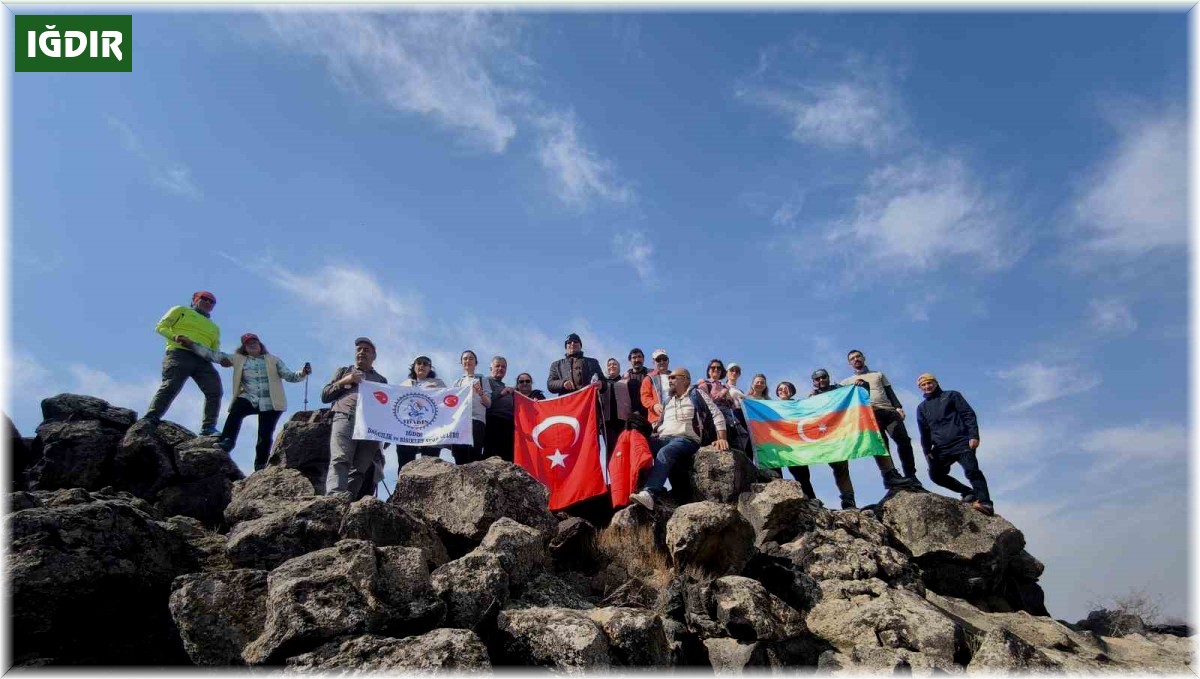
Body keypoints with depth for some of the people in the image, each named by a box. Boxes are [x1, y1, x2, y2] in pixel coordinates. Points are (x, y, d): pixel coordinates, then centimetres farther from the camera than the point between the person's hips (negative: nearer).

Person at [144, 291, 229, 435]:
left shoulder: (214, 328, 34)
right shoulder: (181, 311, 22)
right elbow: (161, 327, 11)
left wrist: (222, 359, -1)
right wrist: (175, 337, -10)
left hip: (203, 360, 4)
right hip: (179, 354, -4)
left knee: (215, 391, -14)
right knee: (170, 386, -22)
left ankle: (208, 428, -16)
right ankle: (149, 420, -23)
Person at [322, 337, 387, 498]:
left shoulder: (381, 380, 31)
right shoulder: (344, 371, 29)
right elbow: (324, 396, 22)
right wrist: (343, 382, 7)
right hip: (345, 420, -2)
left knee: (360, 469, -15)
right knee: (340, 460, -26)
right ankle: (335, 496, -43)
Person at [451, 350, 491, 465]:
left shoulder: (482, 379, 17)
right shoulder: (457, 382, 26)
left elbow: (488, 403, 8)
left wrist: (480, 393, -11)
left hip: (476, 419, -3)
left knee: (474, 455, -18)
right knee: (459, 457, -8)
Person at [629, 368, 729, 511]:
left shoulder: (696, 394, 9)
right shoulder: (668, 399, 27)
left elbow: (716, 414, 1)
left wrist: (721, 438, -12)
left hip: (686, 439, -5)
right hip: (664, 439, 5)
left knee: (665, 452, -39)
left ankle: (648, 493, -54)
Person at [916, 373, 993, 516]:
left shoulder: (951, 396, 11)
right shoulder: (922, 408, 22)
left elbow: (968, 415, 2)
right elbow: (924, 432, 19)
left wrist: (974, 436, -11)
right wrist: (927, 451, 7)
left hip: (962, 442, -5)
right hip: (941, 448, 5)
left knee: (971, 470, -20)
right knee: (935, 474, -7)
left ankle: (984, 502, -24)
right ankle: (968, 492, 4)